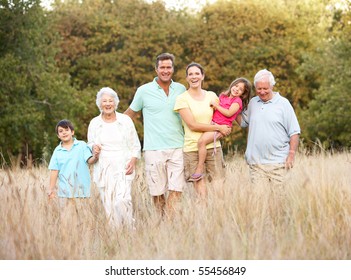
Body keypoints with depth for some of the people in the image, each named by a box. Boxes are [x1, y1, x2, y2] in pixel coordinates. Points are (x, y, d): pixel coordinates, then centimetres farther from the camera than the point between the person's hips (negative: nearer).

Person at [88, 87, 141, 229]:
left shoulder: (125, 120, 4)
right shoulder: (94, 123, 7)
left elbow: (135, 145, 9)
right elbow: (90, 144, 18)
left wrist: (133, 161, -6)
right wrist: (93, 147, -6)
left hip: (123, 167, -2)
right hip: (103, 168, 2)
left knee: (122, 200, -19)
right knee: (108, 204, -3)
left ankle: (130, 230, -5)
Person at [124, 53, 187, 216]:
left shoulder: (181, 89, 9)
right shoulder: (144, 91, 2)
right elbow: (129, 114, 12)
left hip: (177, 147, 2)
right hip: (154, 149, -2)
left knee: (176, 189, -6)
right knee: (157, 191, 2)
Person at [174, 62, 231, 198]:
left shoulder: (211, 96, 10)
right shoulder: (182, 99, -1)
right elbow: (192, 125, -8)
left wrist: (226, 129, 0)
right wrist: (218, 128, -8)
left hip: (213, 147, 3)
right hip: (192, 149, -3)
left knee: (219, 188, -4)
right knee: (201, 192, -4)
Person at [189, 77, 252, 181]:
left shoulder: (238, 101, -3)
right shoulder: (223, 96, 19)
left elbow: (229, 113, -16)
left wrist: (216, 105, -10)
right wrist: (213, 106, 10)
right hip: (213, 123, 9)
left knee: (201, 141, -25)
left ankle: (200, 169, -22)